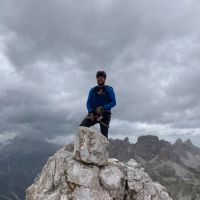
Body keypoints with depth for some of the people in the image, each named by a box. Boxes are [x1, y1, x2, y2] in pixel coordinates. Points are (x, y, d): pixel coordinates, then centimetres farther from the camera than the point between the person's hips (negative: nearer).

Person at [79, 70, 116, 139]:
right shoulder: (93, 90, 14)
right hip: (93, 114, 2)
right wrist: (90, 112, -11)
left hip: (105, 115, -2)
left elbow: (113, 102, -5)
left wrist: (104, 108, -22)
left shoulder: (109, 89, 5)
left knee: (104, 135, -6)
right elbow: (88, 103, 9)